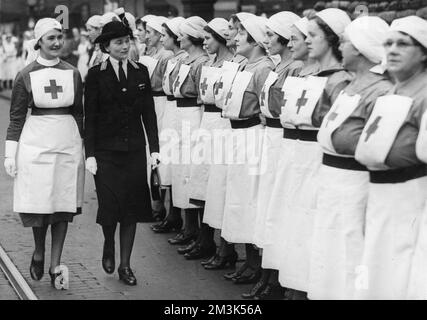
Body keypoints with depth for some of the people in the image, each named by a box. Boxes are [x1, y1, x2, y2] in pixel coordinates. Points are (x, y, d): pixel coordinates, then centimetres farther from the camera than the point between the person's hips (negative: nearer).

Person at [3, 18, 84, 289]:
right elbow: (17, 117, 3)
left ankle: (55, 265, 10)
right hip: (35, 143, -2)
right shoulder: (26, 76, 1)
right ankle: (38, 253, 25)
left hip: (68, 144, 2)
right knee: (38, 203, -2)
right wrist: (10, 154, 0)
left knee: (64, 205, 1)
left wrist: (83, 146, 13)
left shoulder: (73, 73, 7)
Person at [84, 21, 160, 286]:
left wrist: (154, 147, 1)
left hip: (135, 149, 3)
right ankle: (109, 246, 26)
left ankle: (125, 265, 14)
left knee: (132, 205, 3)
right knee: (109, 204, -6)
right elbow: (90, 117, -3)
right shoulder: (96, 75, -3)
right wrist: (90, 154, -8)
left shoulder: (141, 72, 5)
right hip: (106, 150, -2)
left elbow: (149, 112, 7)